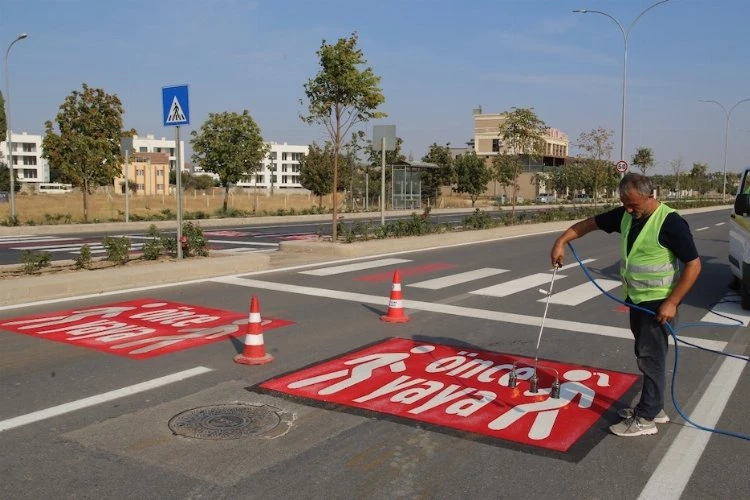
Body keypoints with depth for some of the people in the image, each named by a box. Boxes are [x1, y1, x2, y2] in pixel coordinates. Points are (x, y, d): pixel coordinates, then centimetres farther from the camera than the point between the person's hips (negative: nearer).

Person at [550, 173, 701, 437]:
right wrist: (562, 240, 0)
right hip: (636, 299, 8)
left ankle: (646, 419, 9)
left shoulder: (670, 223, -21)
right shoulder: (626, 215, 0)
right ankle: (652, 407, 29)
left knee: (651, 358, 0)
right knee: (646, 355, 16)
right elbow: (590, 223, 11)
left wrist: (672, 303, -22)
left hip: (658, 303, -8)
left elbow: (693, 265, -20)